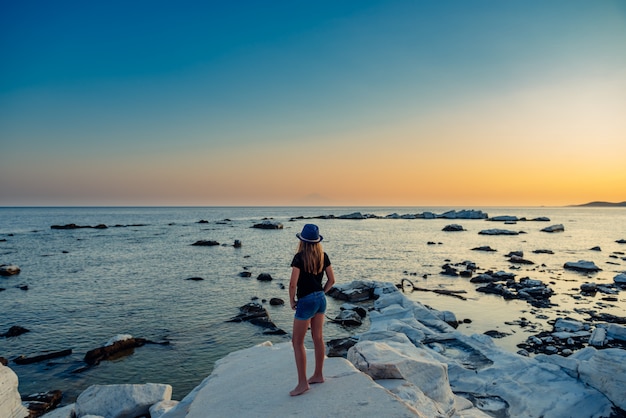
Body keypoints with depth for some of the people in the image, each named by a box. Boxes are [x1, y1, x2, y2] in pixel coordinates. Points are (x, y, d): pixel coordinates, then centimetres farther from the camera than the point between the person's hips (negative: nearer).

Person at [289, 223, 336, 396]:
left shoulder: (299, 257, -17)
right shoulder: (323, 256, 1)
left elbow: (293, 283, -20)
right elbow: (331, 280, 6)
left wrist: (292, 300, -6)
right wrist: (321, 293, 13)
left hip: (306, 302, -7)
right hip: (321, 299, 7)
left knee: (297, 342, 3)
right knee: (318, 338, 17)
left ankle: (302, 382, 6)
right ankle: (318, 375, 29)